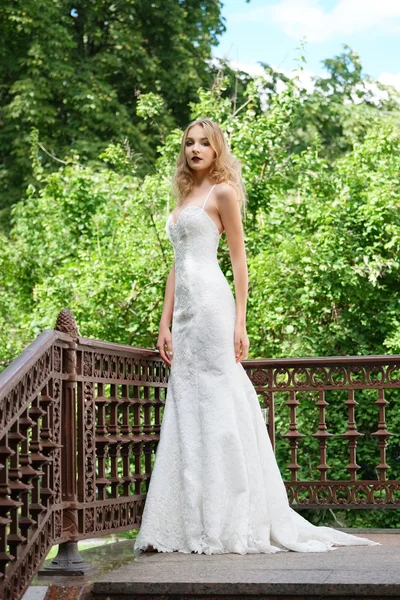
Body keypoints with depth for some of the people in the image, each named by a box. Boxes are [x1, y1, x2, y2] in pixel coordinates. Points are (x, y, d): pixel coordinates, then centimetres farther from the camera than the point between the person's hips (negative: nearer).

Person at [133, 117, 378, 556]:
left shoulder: (222, 192, 0)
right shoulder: (184, 198, 21)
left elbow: (239, 260, -4)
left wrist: (239, 324, -11)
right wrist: (165, 325, 15)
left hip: (210, 302, -8)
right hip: (185, 307, 8)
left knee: (217, 403, -8)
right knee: (187, 407, 5)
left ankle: (231, 522, -4)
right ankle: (193, 522, 8)